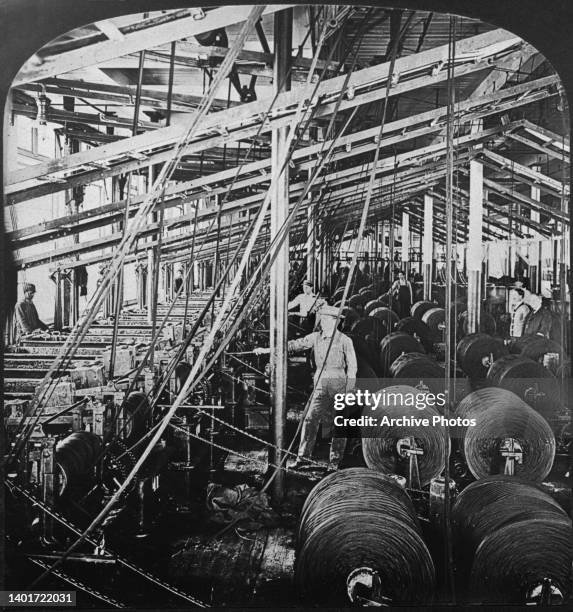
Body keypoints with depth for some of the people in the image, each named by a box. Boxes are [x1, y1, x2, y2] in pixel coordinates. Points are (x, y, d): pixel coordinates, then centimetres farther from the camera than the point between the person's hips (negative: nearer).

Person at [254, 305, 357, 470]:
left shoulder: (345, 341, -5)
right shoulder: (315, 337, 6)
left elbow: (352, 366, -3)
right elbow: (294, 345, 5)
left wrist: (349, 391, -7)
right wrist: (266, 350, 1)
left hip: (339, 384, -4)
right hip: (320, 383, 4)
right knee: (310, 419, -1)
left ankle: (335, 461, 13)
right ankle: (303, 456, 9)